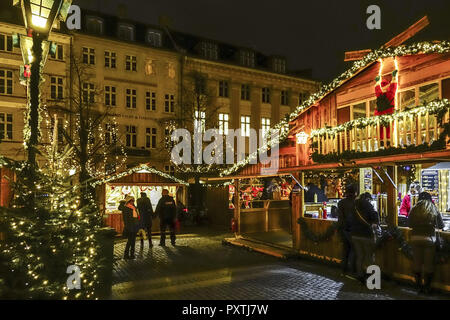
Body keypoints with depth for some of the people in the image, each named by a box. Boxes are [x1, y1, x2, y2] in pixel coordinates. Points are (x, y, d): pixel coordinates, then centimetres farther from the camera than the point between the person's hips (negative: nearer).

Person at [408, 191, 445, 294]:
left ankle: (418, 286, 21)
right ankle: (427, 287, 17)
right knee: (428, 264, 9)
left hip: (415, 238, 1)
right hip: (429, 238, -1)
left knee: (417, 262, 11)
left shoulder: (414, 209, 2)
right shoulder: (434, 209, 1)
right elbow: (441, 225, 11)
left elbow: (409, 224, 6)